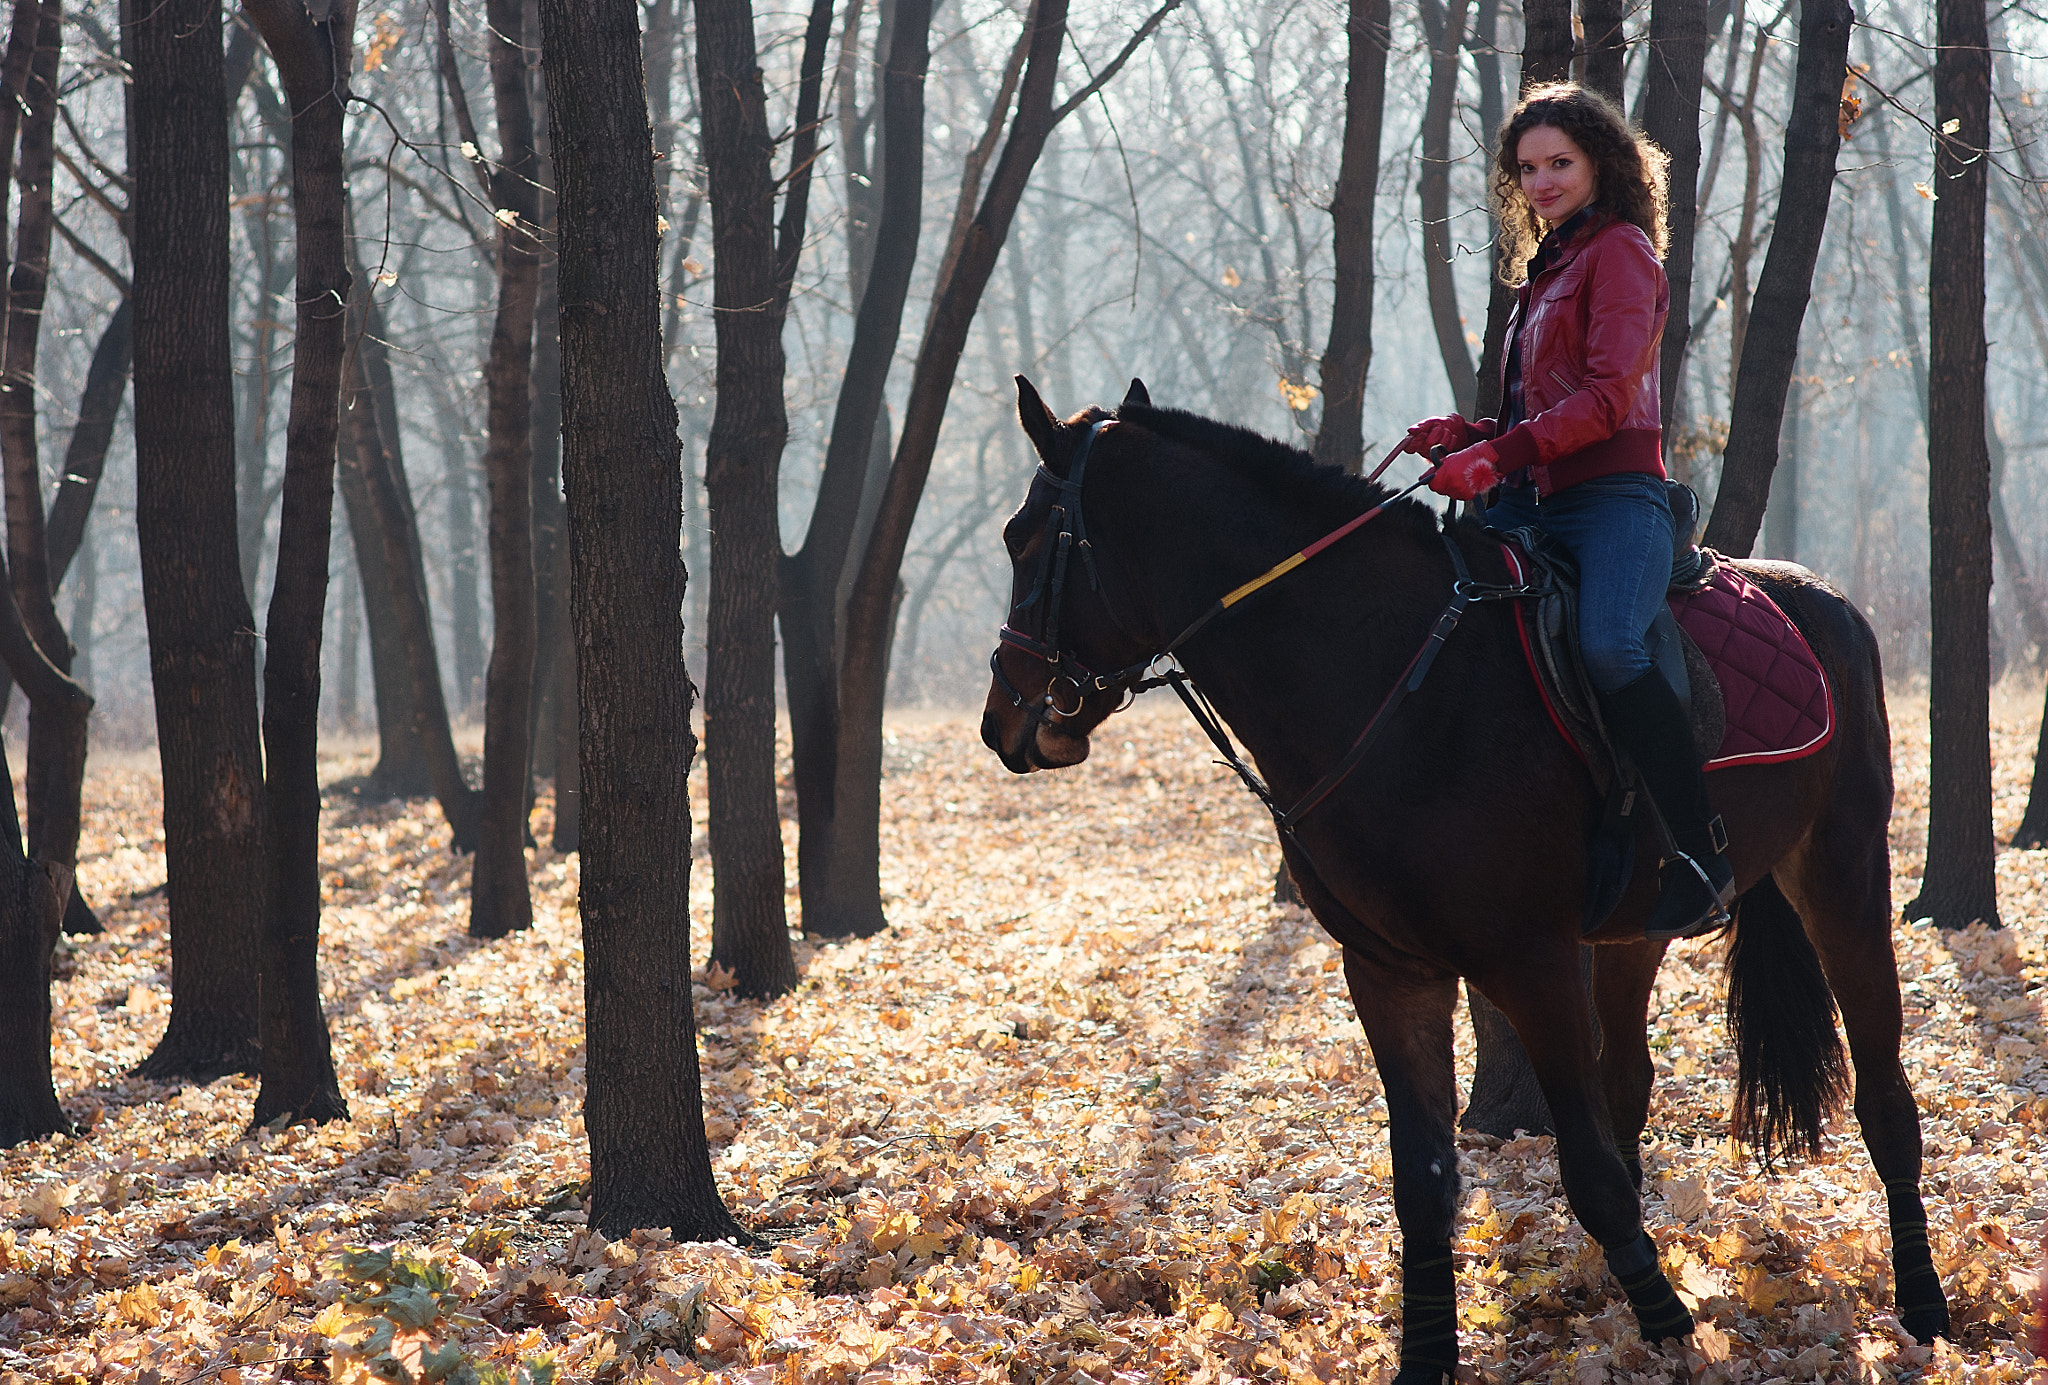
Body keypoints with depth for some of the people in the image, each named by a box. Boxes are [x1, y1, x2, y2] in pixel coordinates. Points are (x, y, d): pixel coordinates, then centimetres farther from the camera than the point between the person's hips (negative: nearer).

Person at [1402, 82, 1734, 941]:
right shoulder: (1544, 271, 26)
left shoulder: (1621, 251, 0)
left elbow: (1607, 395, -13)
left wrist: (1500, 454, -23)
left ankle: (1704, 862, -29)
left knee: (1607, 646, -34)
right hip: (1536, 504, 9)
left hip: (1616, 497, -9)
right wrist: (1466, 436, 9)